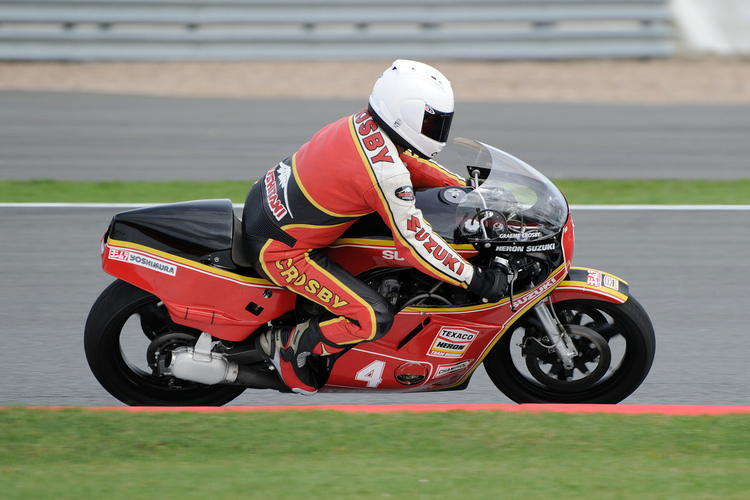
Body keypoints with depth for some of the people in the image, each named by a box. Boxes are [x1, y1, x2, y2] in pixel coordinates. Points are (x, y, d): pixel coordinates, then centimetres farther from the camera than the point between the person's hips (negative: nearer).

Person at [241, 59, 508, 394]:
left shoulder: (362, 125, 0)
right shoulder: (385, 173, -26)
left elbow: (410, 164, 18)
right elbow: (414, 242, -21)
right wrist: (477, 281, -15)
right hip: (279, 248, -9)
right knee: (375, 320, -13)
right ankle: (286, 345, 2)